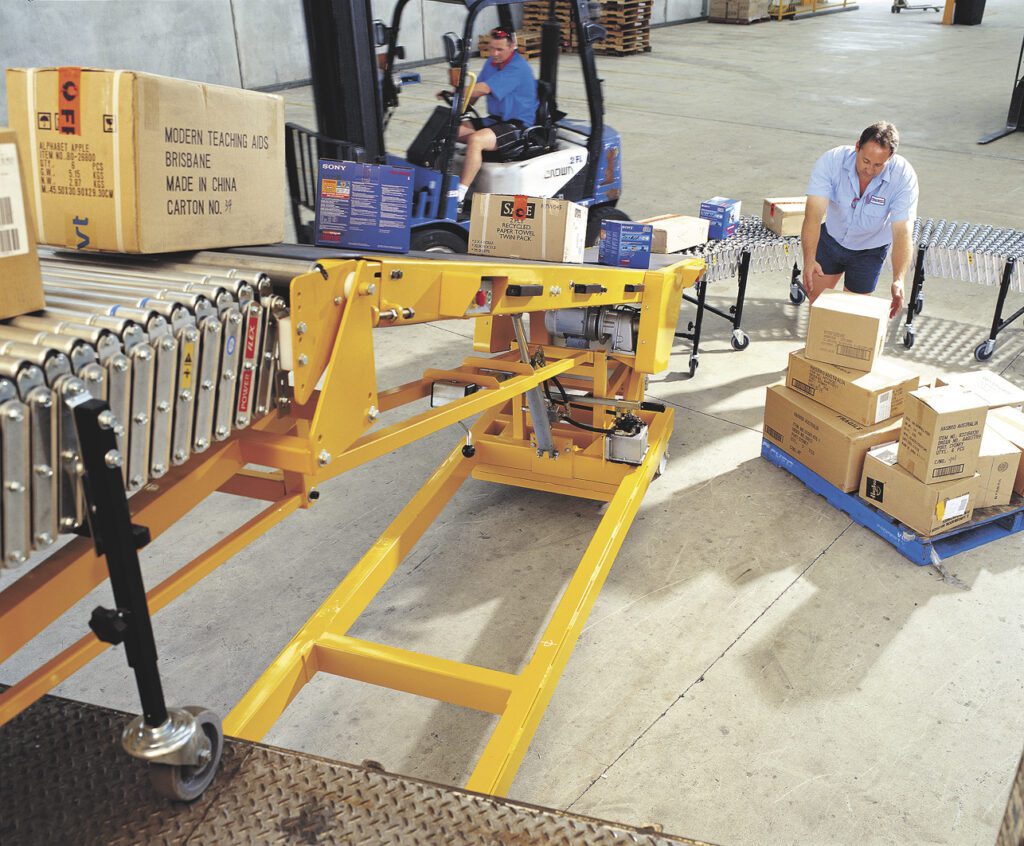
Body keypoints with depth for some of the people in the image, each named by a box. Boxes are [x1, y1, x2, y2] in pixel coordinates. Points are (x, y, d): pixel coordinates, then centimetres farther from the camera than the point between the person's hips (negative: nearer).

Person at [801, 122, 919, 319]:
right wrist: (809, 260, -48)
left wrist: (898, 279, -45)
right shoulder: (831, 161, -29)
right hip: (831, 238, 1)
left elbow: (902, 231, -33)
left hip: (870, 249, -1)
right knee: (815, 297, 5)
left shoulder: (904, 177, -29)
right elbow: (814, 214, -36)